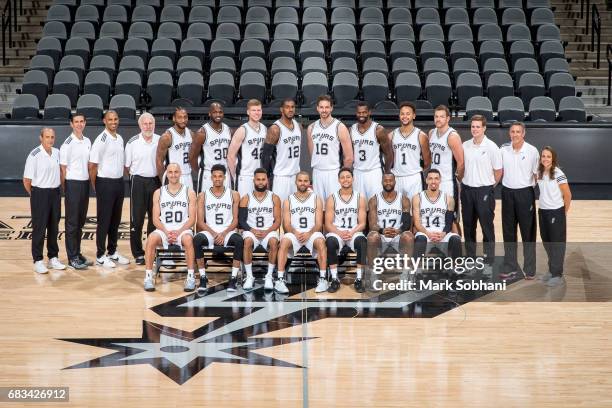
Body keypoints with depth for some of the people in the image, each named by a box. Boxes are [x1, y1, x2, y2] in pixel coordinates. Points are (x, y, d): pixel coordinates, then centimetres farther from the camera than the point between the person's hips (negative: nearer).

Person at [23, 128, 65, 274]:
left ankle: (53, 258, 22)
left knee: (54, 227, 12)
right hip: (40, 194, -5)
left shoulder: (57, 153, 4)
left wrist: (57, 190, 11)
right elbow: (27, 180, -10)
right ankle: (38, 260, 6)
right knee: (39, 228, 0)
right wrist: (36, 195, 1)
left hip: (55, 193, 6)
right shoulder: (34, 155, -13)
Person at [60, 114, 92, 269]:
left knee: (81, 222, 13)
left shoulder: (87, 142, 9)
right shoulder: (67, 144, -10)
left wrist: (90, 182, 10)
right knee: (72, 223, -1)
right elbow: (63, 168, -8)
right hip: (73, 184, -6)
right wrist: (65, 189, -7)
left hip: (85, 183, 6)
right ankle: (72, 258, 4)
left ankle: (78, 253, 22)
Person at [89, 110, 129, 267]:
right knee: (104, 220, -1)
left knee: (116, 219, 13)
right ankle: (100, 256, 8)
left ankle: (113, 252, 25)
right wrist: (95, 186, -5)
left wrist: (120, 179, 12)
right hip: (105, 183, -7)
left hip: (119, 182, 7)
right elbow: (92, 165, -12)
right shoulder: (101, 140, -13)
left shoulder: (120, 139, 10)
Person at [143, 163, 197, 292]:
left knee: (188, 239, -36)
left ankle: (191, 277, -27)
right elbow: (156, 219, 4)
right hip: (164, 230, 2)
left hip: (183, 230, -1)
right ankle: (148, 277, -24)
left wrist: (179, 231, -16)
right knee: (151, 238, -30)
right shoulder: (158, 193, 7)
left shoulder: (189, 192, 3)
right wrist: (166, 232, -14)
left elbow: (192, 219, -1)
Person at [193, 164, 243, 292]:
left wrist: (224, 233, -14)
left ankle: (234, 278, -26)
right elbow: (200, 222, 3)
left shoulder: (233, 195, 7)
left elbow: (235, 220, 3)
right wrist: (214, 234, -13)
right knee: (197, 239, -33)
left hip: (228, 232, 0)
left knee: (239, 240, -34)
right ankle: (203, 277, -23)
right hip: (209, 232, 0)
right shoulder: (203, 195, 7)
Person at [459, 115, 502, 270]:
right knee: (468, 226, 11)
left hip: (484, 190, -5)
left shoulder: (491, 147, -8)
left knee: (487, 227, 0)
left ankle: (488, 262, 8)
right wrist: (464, 182, 7)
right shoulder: (465, 146, 5)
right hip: (467, 189, 5)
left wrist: (489, 186, 3)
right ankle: (470, 259, 23)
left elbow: (498, 171, -3)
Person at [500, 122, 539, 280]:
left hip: (525, 193, -3)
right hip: (507, 192, 3)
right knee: (508, 231, 9)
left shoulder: (532, 151, -6)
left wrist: (539, 195, -1)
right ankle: (510, 266, 18)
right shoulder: (504, 149, 2)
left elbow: (536, 174, -1)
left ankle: (529, 268, 11)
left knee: (528, 231, 3)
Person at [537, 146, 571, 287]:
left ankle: (558, 275, 8)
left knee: (557, 243, 1)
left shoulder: (558, 174, -15)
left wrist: (564, 212, -1)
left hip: (556, 212, -6)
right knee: (547, 242, 14)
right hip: (543, 211, 6)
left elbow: (568, 195, -9)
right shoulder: (539, 173, 3)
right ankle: (551, 270, 26)